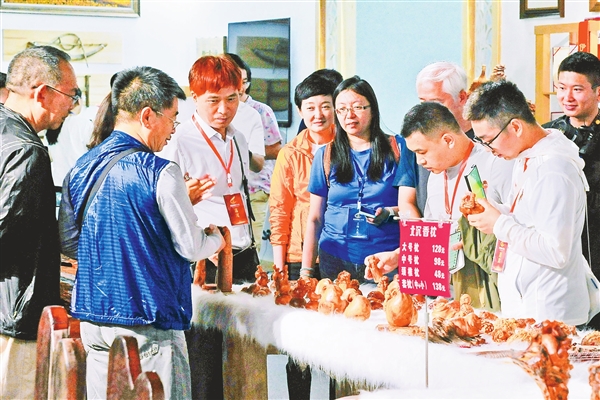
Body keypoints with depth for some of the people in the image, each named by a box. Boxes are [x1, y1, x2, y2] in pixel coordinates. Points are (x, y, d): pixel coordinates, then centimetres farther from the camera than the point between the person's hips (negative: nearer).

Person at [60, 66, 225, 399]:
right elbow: (191, 247, -10)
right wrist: (217, 238, 13)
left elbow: (66, 241, 14)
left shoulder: (81, 169, 5)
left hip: (92, 318, 7)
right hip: (149, 326, -7)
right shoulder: (160, 173, -15)